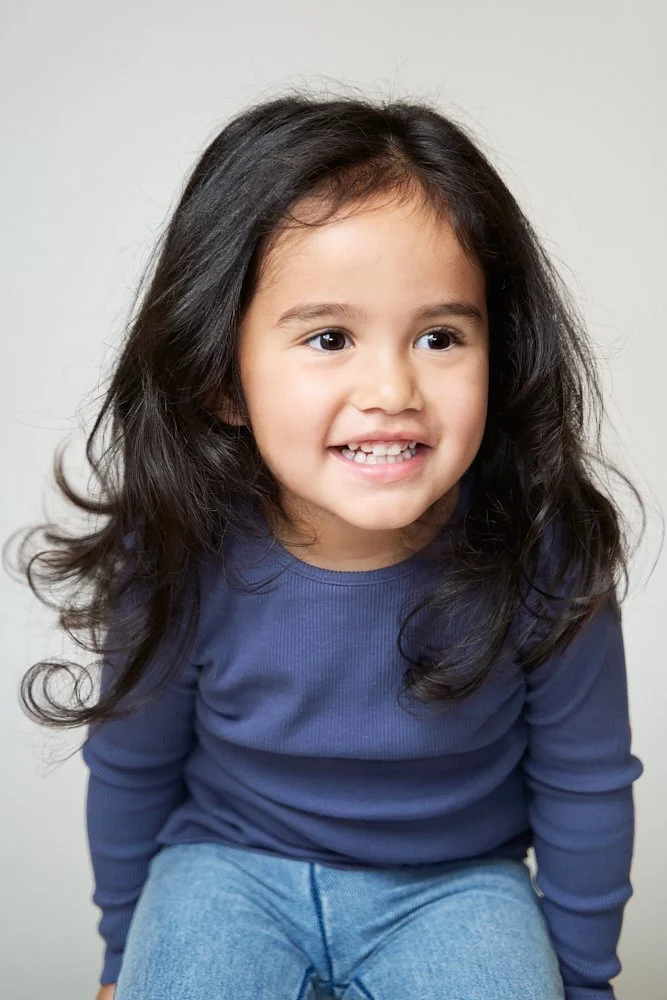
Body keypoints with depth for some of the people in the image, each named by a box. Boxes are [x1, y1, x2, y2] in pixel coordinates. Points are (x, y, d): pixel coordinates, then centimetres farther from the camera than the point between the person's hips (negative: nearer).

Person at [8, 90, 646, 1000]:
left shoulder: (547, 558, -24)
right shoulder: (178, 561, -22)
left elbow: (586, 784, -6)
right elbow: (132, 767, -3)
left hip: (455, 879, 1)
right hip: (230, 861, 0)